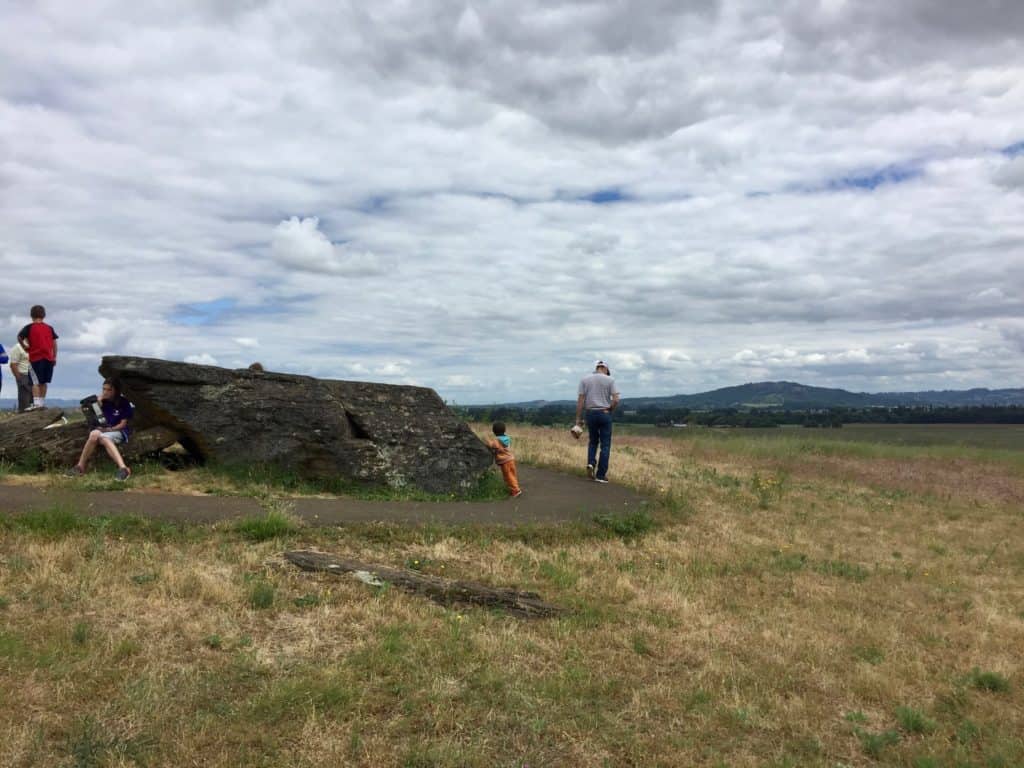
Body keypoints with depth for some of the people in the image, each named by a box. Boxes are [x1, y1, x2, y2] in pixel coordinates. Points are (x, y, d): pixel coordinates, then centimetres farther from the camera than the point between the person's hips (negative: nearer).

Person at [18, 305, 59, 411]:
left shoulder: (29, 327, -1)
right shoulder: (49, 328, 9)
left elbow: (19, 337, -6)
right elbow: (54, 343, 10)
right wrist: (54, 357, 14)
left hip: (36, 357, -3)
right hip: (49, 358, 3)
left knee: (35, 382, -3)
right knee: (44, 382, 12)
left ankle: (36, 403, -13)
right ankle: (42, 402, 15)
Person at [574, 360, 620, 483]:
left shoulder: (584, 379, 4)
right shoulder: (610, 380, -1)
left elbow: (580, 400, -1)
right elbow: (616, 400, -9)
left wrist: (578, 418, 1)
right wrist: (609, 410, 9)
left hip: (590, 413, 2)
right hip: (605, 414, -2)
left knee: (593, 441, 20)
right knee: (605, 445, 4)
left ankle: (591, 463, -4)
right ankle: (601, 475, 2)